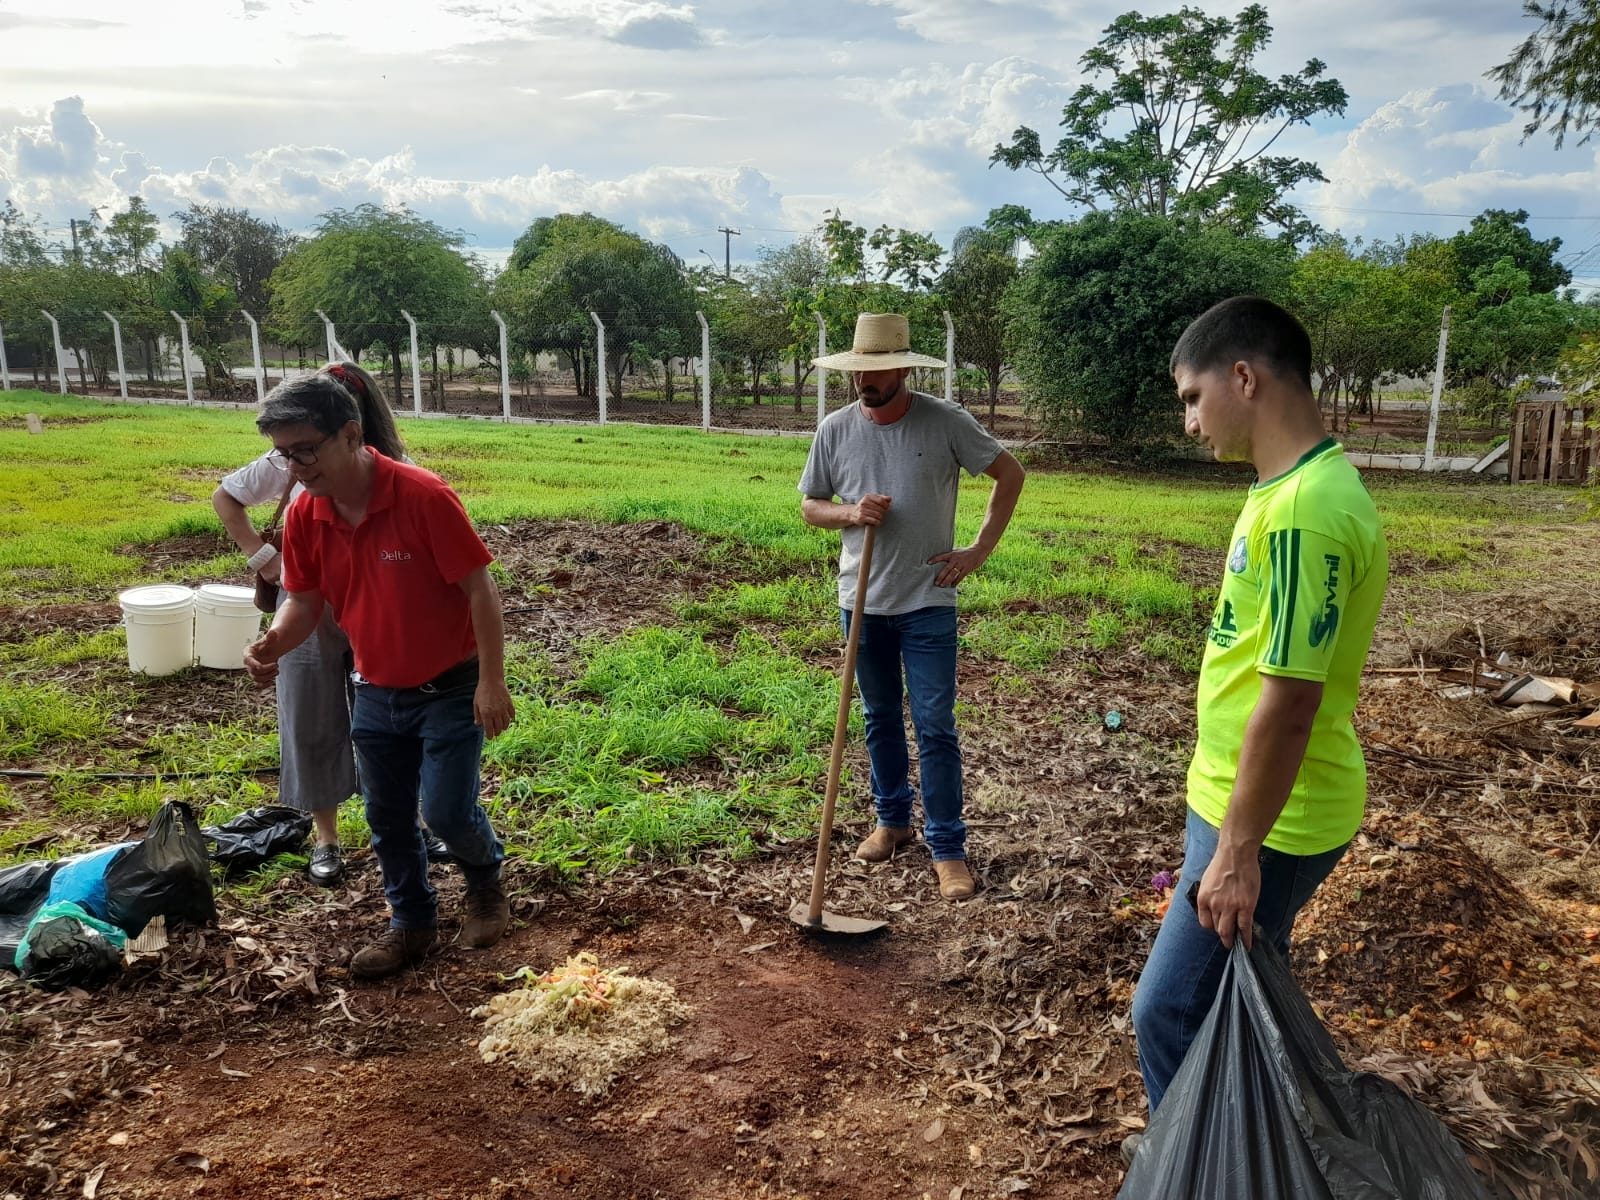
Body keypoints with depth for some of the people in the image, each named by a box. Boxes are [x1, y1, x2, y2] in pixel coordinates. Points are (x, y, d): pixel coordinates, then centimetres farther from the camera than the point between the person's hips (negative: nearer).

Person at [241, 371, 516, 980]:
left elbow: (480, 588, -20)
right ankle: (412, 924, 33)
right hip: (376, 694, 6)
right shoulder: (304, 515, -7)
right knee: (387, 817, 12)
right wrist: (275, 641, -19)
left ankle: (486, 879, 28)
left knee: (447, 811, -5)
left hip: (450, 689, -5)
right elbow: (304, 600, 4)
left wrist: (491, 682, -20)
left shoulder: (424, 496, -25)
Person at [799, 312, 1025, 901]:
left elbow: (1009, 474, 0)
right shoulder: (836, 428, -2)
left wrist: (979, 550, -6)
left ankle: (947, 847, 9)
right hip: (863, 600, 3)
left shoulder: (946, 422, -10)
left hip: (928, 601, -3)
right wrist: (849, 512, -15)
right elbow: (810, 506, 7)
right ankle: (892, 820, 34)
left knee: (935, 727, -2)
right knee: (881, 718, 16)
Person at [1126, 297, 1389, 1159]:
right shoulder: (1301, 489, 7)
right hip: (1244, 801, 10)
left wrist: (1238, 851, -20)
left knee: (1170, 1013, 3)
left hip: (1271, 822, -10)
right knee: (1231, 1002, 22)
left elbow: (1288, 700, -26)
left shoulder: (1304, 509, -25)